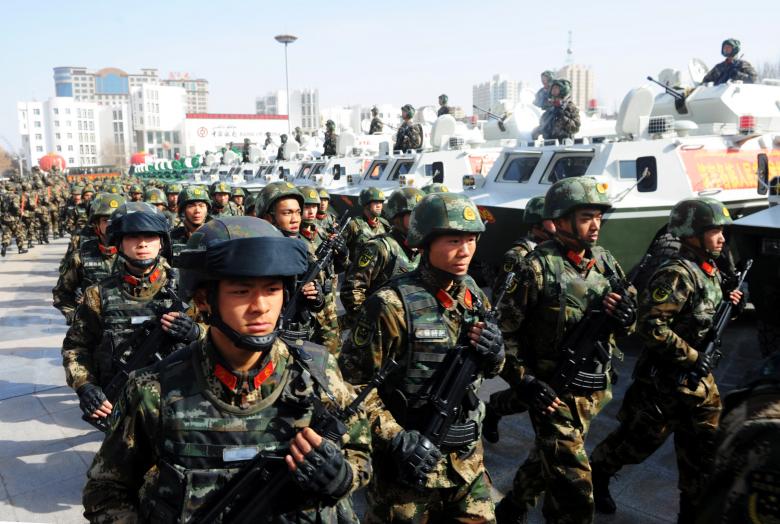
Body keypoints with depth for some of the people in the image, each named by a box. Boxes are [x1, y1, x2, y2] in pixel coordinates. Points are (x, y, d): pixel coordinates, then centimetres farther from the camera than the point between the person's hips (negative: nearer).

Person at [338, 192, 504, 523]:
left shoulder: (473, 297, 1)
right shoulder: (393, 304, -19)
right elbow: (353, 381, -15)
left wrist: (494, 355, -9)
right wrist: (397, 439, -20)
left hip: (467, 458, 6)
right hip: (409, 458, -5)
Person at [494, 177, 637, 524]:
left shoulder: (605, 262, 3)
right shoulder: (538, 267, -15)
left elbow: (623, 325, 13)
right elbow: (504, 332, -12)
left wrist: (625, 317, -10)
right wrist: (524, 380, -17)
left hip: (593, 391, 7)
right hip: (552, 393, -6)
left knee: (548, 460, 24)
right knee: (574, 490, -3)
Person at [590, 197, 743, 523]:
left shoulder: (710, 271, 9)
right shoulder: (677, 274, -21)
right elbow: (650, 326, -28)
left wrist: (727, 304, 2)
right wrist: (692, 357, -24)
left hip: (698, 378, 9)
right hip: (665, 378, -8)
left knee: (705, 447, 13)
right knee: (640, 439, 7)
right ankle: (596, 474, 32)